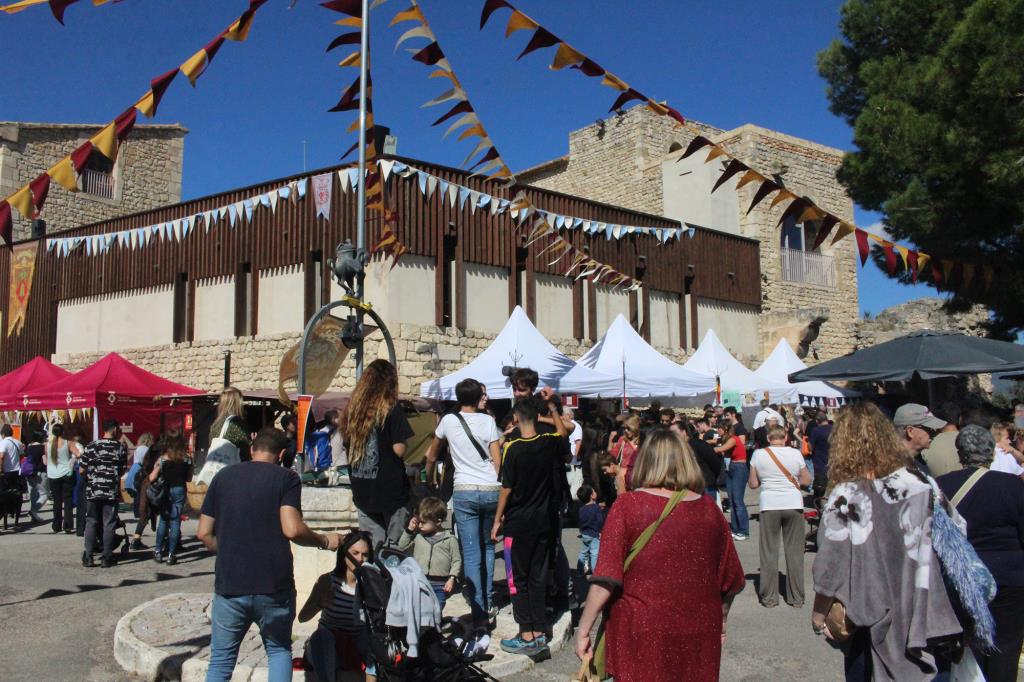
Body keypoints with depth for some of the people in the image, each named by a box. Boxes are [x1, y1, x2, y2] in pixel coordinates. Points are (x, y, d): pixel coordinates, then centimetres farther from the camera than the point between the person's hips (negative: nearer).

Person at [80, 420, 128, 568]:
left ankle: (88, 557, 10)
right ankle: (107, 558, 8)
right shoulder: (120, 447, -4)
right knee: (109, 525, 5)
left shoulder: (91, 446, -2)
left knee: (91, 523, 10)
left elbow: (81, 470, 0)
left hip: (92, 490, 1)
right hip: (111, 491, -1)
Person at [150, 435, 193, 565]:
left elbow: (152, 478, -7)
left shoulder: (162, 459, -4)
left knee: (163, 520, 14)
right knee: (175, 522, 4)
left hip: (165, 490, 0)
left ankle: (158, 551, 15)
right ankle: (171, 554, 4)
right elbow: (189, 478, 6)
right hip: (179, 490, 0)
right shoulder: (187, 460, 0)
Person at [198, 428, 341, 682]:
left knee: (220, 661, 15)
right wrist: (325, 541, 2)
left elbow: (204, 533, 7)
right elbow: (292, 529, -14)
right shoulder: (286, 478, -2)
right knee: (279, 650, 20)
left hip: (228, 586, 2)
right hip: (274, 587, -2)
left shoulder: (223, 477, 8)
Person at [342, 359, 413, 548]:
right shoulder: (392, 410, -12)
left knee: (369, 547, 12)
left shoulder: (352, 409, 3)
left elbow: (346, 441, 11)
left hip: (361, 490, 5)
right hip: (390, 488, -5)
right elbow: (399, 450, -15)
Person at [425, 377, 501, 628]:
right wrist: (497, 487, 11)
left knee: (471, 553, 1)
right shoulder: (488, 421, 1)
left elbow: (431, 457, 16)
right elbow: (498, 461, -2)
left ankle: (479, 612, -1)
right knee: (488, 546, 19)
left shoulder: (448, 421, 3)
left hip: (464, 492, -1)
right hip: (491, 490, 1)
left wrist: (429, 480, 33)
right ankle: (489, 603, 23)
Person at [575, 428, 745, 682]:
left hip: (642, 634, -3)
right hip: (699, 638, 3)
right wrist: (719, 621, 24)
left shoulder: (628, 505, -10)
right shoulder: (709, 509, 0)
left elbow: (606, 578, -14)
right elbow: (731, 580, 8)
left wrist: (583, 630, -6)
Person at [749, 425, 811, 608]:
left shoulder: (758, 454, -2)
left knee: (769, 552, 8)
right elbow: (807, 480, 7)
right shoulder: (795, 453, -2)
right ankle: (796, 598, 15)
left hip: (769, 505, 0)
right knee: (794, 551, 9)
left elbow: (753, 484, 2)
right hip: (793, 504, 1)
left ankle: (769, 598, 11)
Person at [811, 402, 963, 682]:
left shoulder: (847, 496, -21)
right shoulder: (919, 483, -10)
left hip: (872, 619, -3)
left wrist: (818, 616, -4)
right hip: (921, 616, 3)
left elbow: (830, 567, -18)